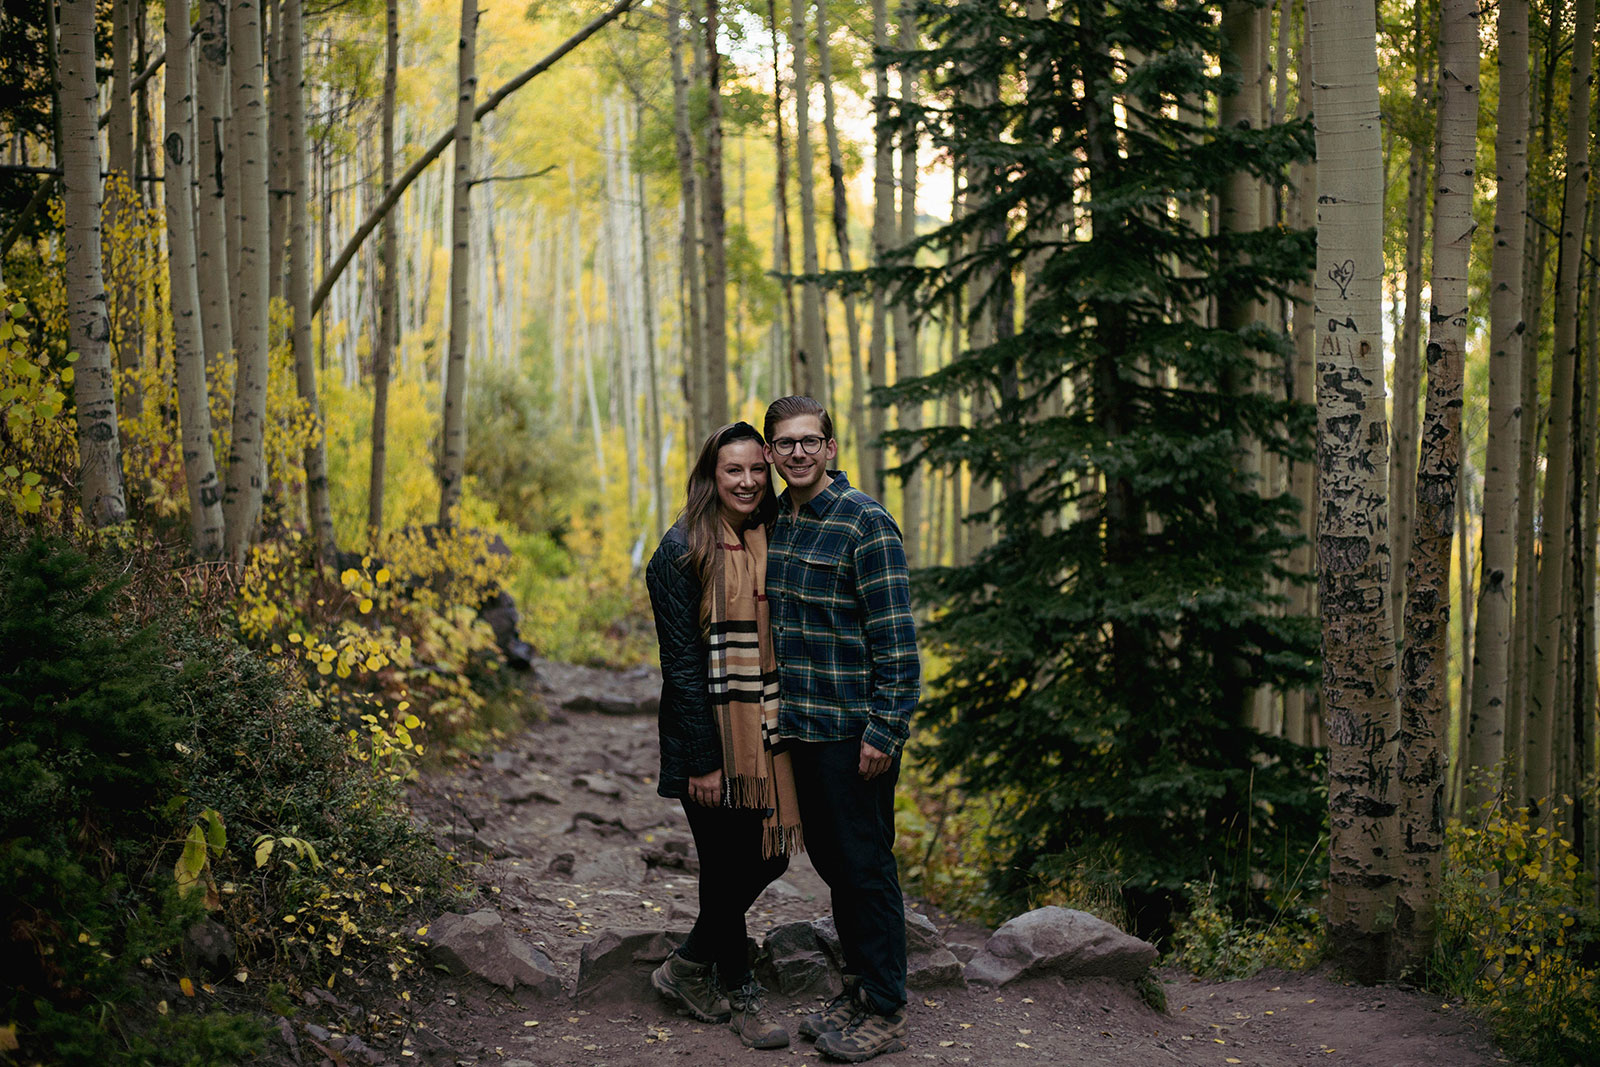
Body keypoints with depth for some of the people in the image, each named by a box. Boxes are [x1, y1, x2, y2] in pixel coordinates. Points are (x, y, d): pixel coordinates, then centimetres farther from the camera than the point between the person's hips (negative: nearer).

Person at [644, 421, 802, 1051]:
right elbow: (682, 659, -14)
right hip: (711, 729, -7)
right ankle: (740, 994, 23)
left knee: (770, 857, 10)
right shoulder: (684, 551, -11)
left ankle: (689, 968, 29)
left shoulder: (772, 543, 9)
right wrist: (703, 759, -17)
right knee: (726, 867, 4)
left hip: (765, 730, 7)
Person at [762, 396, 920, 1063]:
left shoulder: (865, 524, -13)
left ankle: (885, 1014, 10)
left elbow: (896, 637, -15)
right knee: (829, 859, 15)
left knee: (865, 867, 0)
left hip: (854, 730, -8)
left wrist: (886, 730, -19)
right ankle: (856, 990, 29)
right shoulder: (772, 520, 10)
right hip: (799, 727, 8)